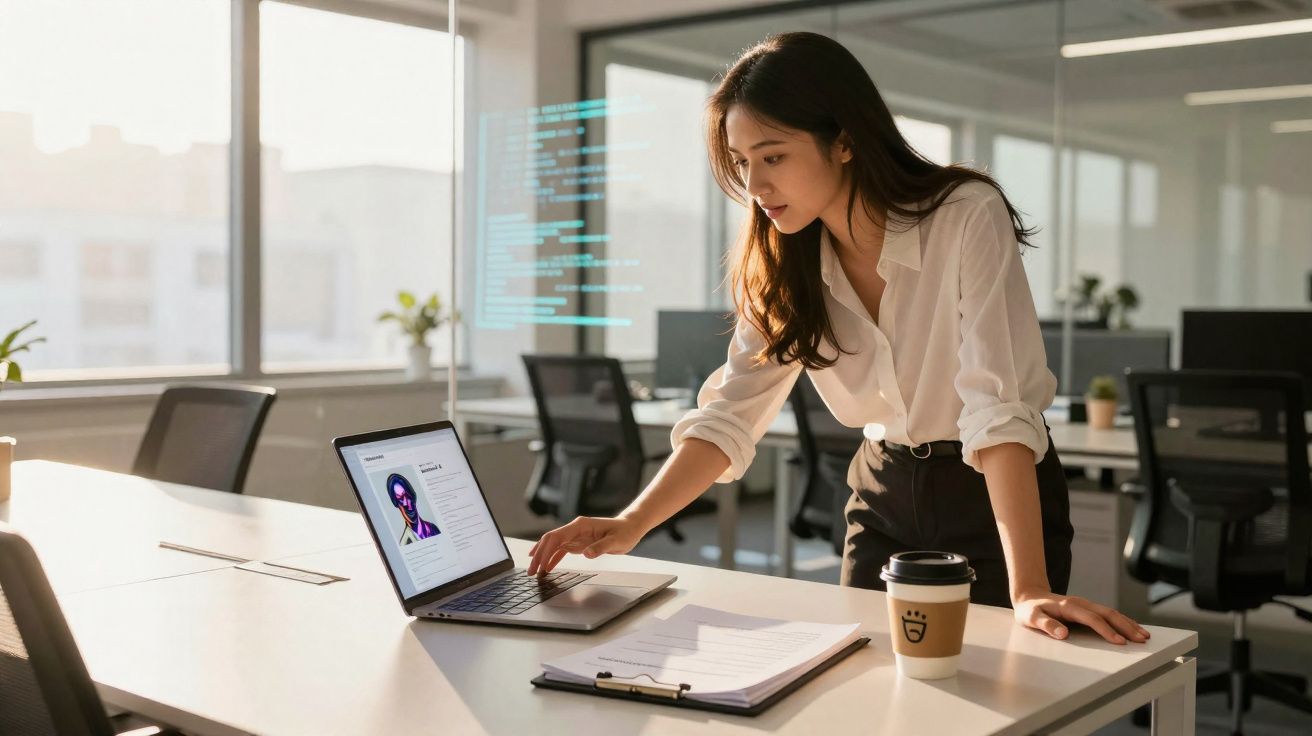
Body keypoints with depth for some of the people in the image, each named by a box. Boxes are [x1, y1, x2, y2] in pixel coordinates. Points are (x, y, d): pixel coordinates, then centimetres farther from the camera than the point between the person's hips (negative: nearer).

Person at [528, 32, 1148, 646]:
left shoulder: (967, 216, -24)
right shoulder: (782, 263, -7)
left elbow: (999, 408, -32)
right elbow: (730, 412, -12)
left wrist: (1029, 591, -38)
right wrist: (631, 525, -25)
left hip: (999, 498, -4)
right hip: (884, 494, 5)